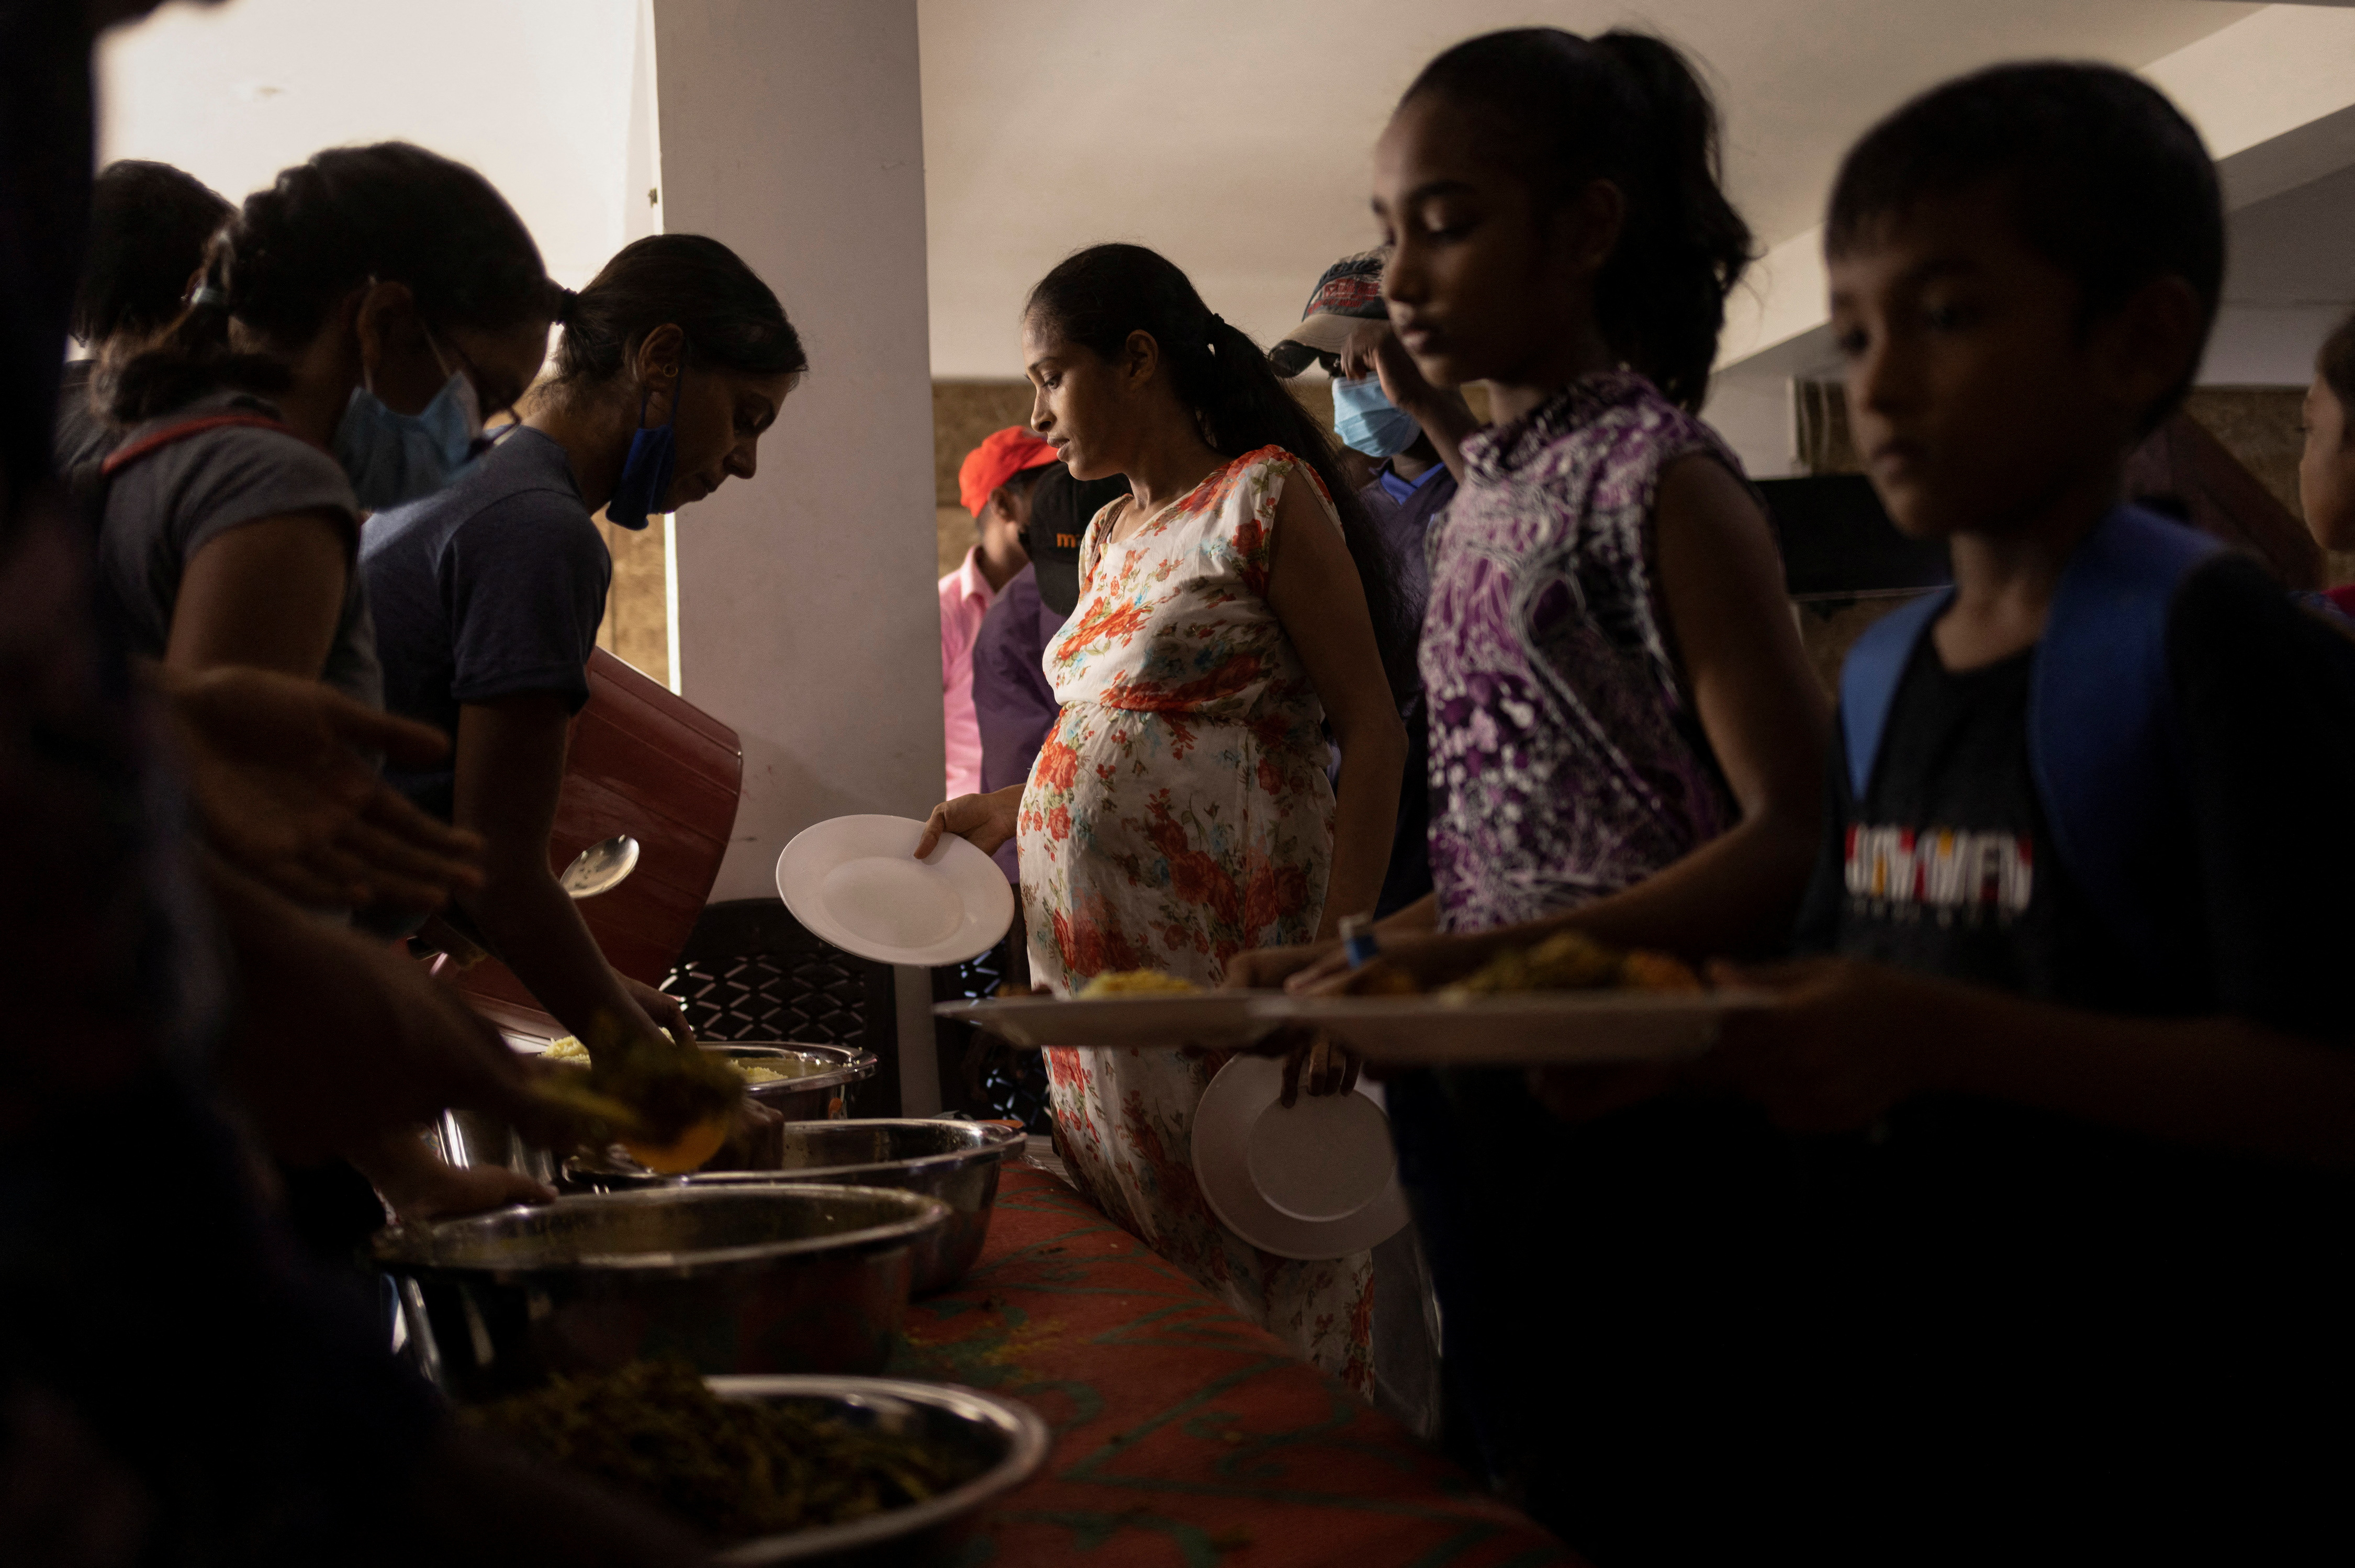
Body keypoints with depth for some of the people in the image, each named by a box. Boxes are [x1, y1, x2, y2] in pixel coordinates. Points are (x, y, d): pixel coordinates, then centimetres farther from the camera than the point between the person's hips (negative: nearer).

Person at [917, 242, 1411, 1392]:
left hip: (1226, 951, -8)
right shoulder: (1110, 539, 16)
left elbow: (1371, 728, -13)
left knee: (1253, 1270, 0)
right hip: (1097, 944, 8)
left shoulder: (1264, 496, -7)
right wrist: (1007, 811, 15)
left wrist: (1338, 954, -21)